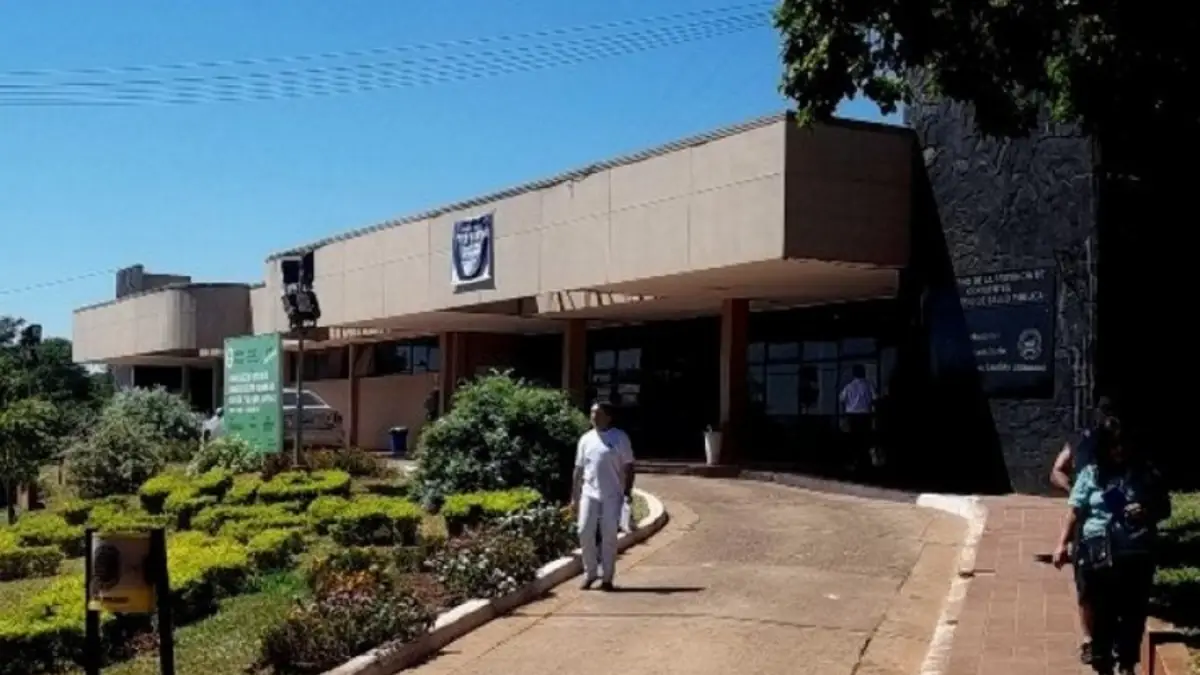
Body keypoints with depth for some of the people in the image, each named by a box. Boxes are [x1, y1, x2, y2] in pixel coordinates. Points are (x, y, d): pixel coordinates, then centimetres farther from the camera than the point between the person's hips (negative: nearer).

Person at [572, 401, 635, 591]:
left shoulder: (620, 438, 0)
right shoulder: (586, 439, 10)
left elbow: (628, 466, 0)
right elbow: (579, 469, 13)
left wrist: (628, 492, -8)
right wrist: (574, 497, 10)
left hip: (612, 495, -3)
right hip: (589, 494, 3)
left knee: (609, 536, 0)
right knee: (585, 532, -2)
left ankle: (606, 577, 9)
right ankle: (590, 572, 14)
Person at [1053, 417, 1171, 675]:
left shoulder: (1145, 473, 4)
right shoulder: (1090, 474, 2)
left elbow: (1164, 508, 11)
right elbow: (1075, 511, 1)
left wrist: (1147, 513, -10)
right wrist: (1063, 544, -7)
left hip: (1137, 555, 1)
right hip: (1099, 554, -1)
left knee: (1133, 612, 6)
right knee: (1102, 613, 6)